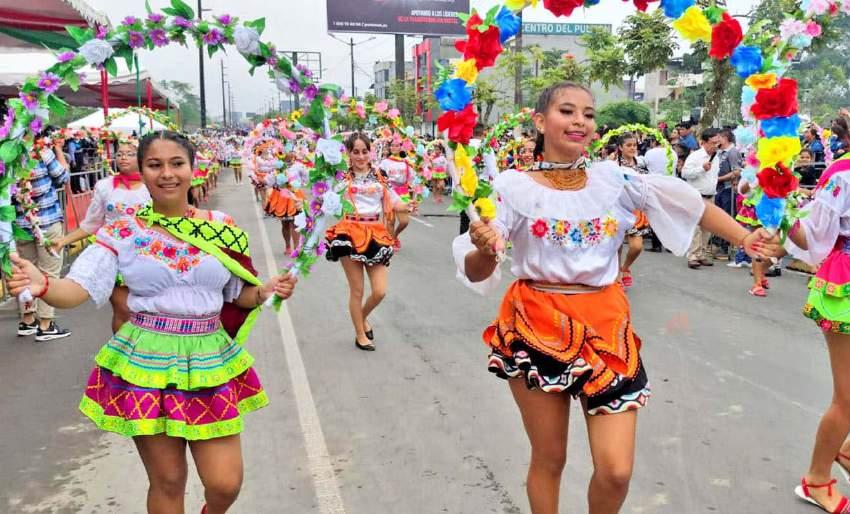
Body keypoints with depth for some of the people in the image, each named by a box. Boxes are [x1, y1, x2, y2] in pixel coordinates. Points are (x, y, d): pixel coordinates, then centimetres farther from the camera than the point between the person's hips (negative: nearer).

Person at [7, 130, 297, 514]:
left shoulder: (221, 228, 1)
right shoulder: (122, 233, -3)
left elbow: (240, 295, 10)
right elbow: (78, 289, -12)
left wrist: (268, 290, -10)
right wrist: (42, 285, -33)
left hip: (210, 362, 1)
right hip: (146, 364, -1)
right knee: (167, 482, 10)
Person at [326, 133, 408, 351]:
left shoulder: (380, 177, 10)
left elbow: (394, 205, 8)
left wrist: (411, 206, -12)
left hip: (375, 234, 3)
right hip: (350, 234, -3)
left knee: (380, 291, 1)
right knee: (357, 290, 5)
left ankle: (364, 318, 34)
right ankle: (360, 335, 24)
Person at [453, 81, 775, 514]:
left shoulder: (613, 179, 3)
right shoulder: (514, 187, -5)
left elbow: (688, 203, 8)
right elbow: (476, 274, -8)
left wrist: (745, 239, -2)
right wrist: (483, 249, -30)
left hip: (604, 324, 2)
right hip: (537, 325, -2)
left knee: (616, 470, -1)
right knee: (548, 459, 11)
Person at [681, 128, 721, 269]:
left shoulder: (716, 158, 13)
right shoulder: (695, 156, -11)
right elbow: (684, 173, -17)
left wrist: (713, 190, 20)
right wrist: (702, 168, -21)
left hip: (710, 197, 8)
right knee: (696, 227, -11)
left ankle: (702, 254, 17)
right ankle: (692, 256, -9)